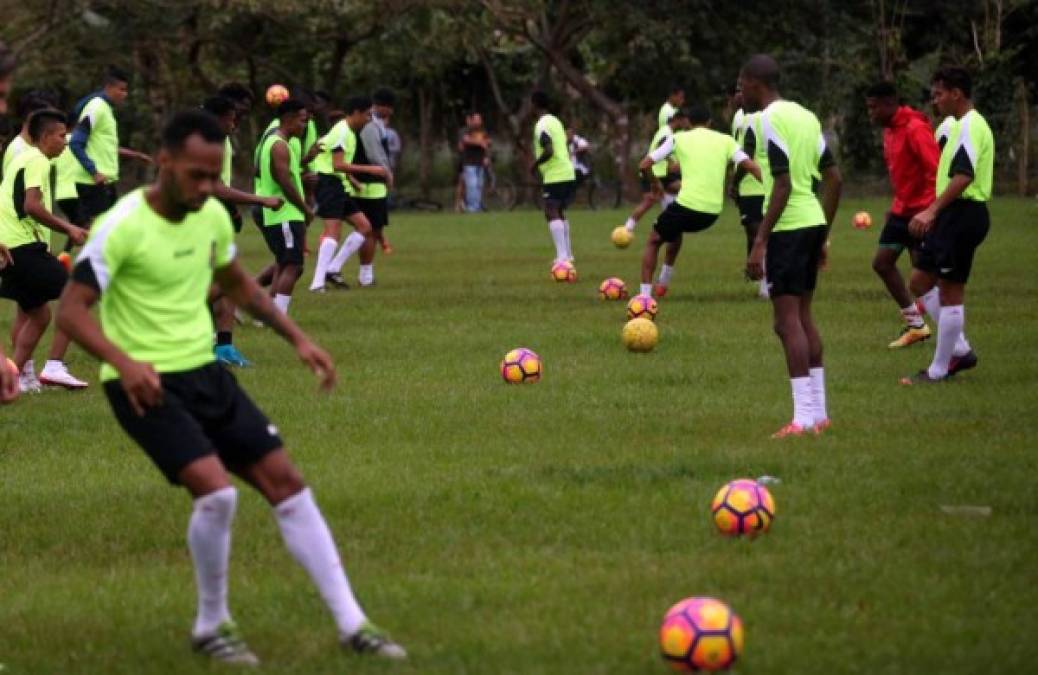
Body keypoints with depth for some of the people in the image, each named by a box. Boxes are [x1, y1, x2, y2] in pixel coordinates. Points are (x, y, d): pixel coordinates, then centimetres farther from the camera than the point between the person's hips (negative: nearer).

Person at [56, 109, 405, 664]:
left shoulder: (213, 216, 3)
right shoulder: (122, 227, -18)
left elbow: (237, 284, 21)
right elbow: (71, 310, -19)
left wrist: (297, 338, 12)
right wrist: (123, 361, -35)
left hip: (205, 373, 7)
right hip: (146, 385, -7)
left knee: (285, 481, 1)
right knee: (216, 490, -23)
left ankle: (351, 625, 6)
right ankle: (211, 627, 0)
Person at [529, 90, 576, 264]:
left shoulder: (542, 126, -13)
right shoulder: (556, 121, 16)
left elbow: (548, 151, -24)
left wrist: (535, 164, -9)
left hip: (554, 177, -9)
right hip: (568, 174, 9)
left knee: (552, 214, -9)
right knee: (560, 213, 19)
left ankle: (562, 254, -18)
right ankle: (567, 252, 20)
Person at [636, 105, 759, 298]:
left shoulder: (678, 139, 5)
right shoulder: (725, 141, 10)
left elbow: (644, 165, 4)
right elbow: (751, 167, -2)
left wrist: (655, 182, 24)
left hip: (687, 205, -4)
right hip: (713, 212, 4)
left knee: (653, 241, 20)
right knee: (677, 230, 37)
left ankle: (645, 294, 8)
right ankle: (663, 283, 41)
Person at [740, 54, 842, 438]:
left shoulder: (769, 119, -12)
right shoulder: (806, 116, 14)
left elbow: (783, 184, -20)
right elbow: (834, 179, 15)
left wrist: (759, 242, -19)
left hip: (788, 226, -9)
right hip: (813, 222, 9)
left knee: (787, 320, -7)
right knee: (803, 316, 16)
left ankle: (804, 419, -11)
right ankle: (818, 412, 18)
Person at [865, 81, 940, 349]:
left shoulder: (915, 130, -18)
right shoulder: (890, 131, 11)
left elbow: (936, 170, -23)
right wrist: (897, 205, 19)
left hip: (921, 212, -10)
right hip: (901, 210, 10)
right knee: (882, 263, 8)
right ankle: (915, 325, 16)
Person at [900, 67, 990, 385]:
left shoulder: (970, 126, -15)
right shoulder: (958, 126, 17)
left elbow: (964, 177, -27)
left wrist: (931, 211, -32)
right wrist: (934, 213, 26)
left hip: (963, 215, -11)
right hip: (950, 216, 11)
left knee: (950, 291, -4)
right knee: (920, 282, 14)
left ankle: (938, 370, 3)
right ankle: (960, 350, 17)